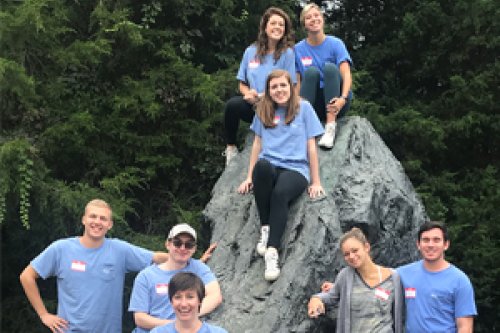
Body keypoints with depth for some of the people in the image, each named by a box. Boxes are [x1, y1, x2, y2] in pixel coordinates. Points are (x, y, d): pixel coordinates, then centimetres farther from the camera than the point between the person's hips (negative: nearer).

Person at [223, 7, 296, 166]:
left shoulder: (287, 53, 0)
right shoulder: (251, 51, 10)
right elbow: (242, 84, 15)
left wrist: (264, 97, -15)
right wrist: (249, 93, -9)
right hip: (252, 104, 3)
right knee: (232, 104, -31)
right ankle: (230, 147, -10)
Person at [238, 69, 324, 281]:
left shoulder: (304, 108, 10)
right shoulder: (264, 111, 17)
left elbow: (311, 146, 7)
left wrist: (316, 182, 3)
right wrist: (249, 177, 15)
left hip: (295, 168, -2)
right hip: (269, 166, 2)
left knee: (280, 193, -38)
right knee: (262, 166, -38)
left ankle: (272, 252, -42)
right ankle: (265, 229, -26)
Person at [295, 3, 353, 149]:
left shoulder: (335, 44, -1)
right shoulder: (298, 49, 5)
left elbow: (346, 74, -14)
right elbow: (297, 82, 0)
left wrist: (343, 98, -33)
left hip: (334, 101, -1)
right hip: (313, 104, 1)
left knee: (330, 67, -26)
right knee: (311, 71, -24)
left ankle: (330, 126, -37)